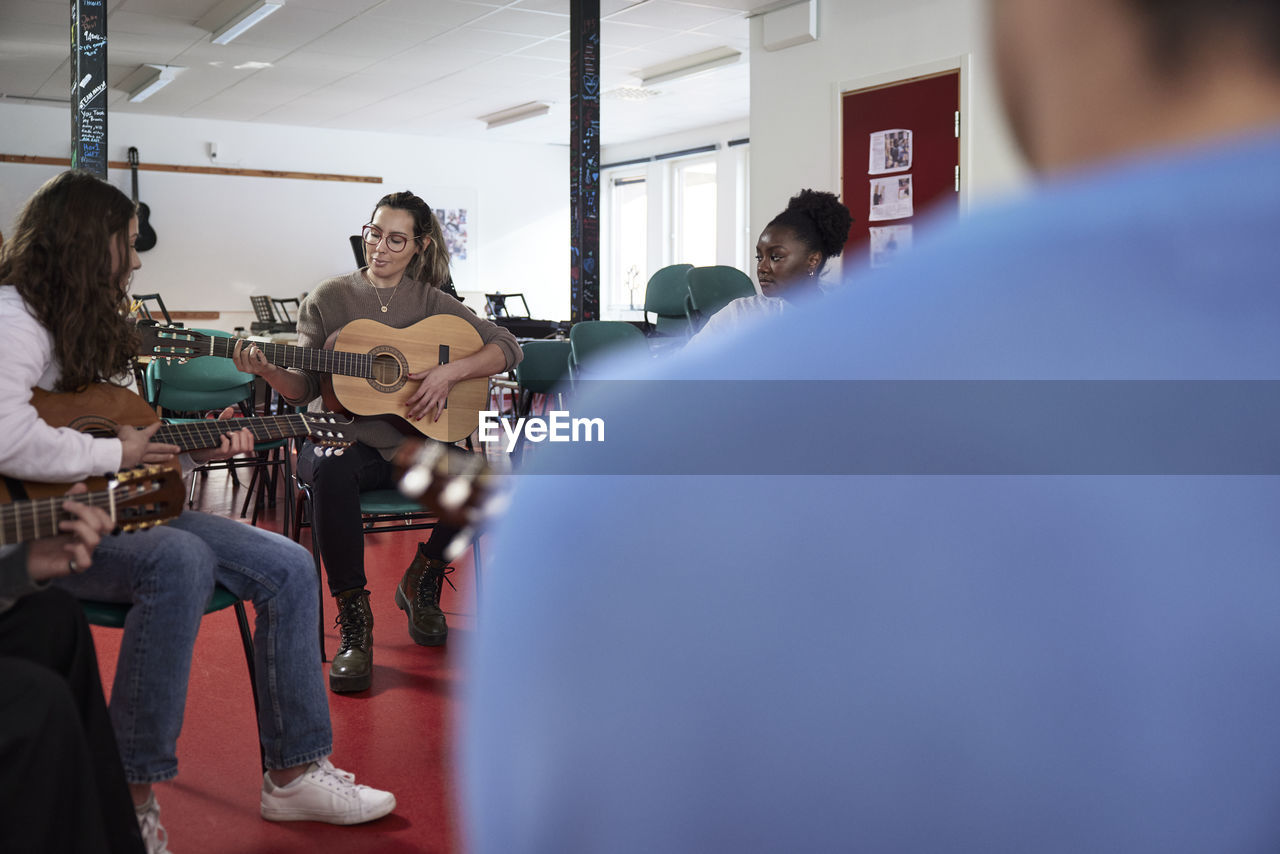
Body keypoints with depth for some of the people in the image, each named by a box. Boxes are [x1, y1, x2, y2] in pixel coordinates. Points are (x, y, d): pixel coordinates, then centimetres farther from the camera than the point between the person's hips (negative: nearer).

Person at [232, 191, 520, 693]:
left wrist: (450, 372, -13)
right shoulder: (330, 299, 6)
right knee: (330, 469, -38)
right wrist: (268, 371, -19)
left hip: (415, 440, 2)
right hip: (345, 438, -2)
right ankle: (354, 621, -25)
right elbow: (304, 388, 2)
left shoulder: (431, 303, 9)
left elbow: (507, 348, 2)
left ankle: (421, 583, 2)